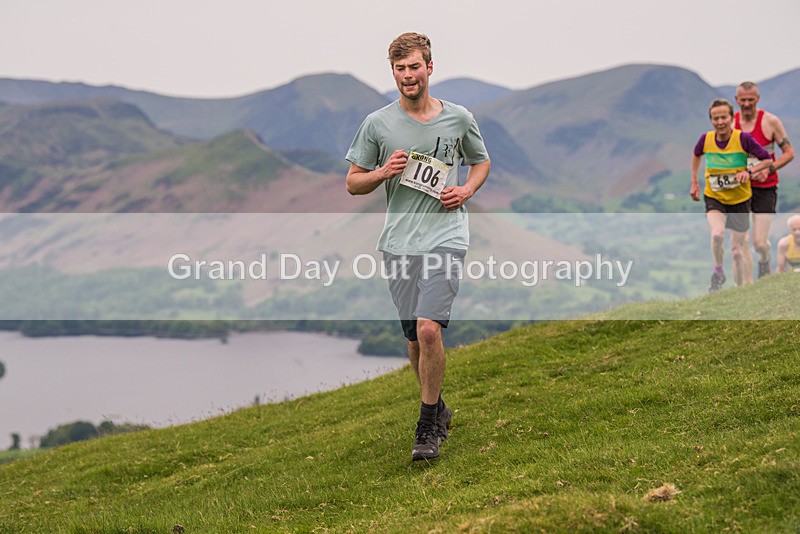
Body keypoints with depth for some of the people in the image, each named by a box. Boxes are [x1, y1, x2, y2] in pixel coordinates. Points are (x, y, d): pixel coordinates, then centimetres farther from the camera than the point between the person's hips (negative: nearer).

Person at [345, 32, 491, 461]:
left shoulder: (459, 119, 4)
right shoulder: (377, 124, 3)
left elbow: (481, 161, 22)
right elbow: (353, 183, 9)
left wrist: (467, 190, 1)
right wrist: (383, 172, -11)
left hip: (445, 237, -2)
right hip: (398, 242, 2)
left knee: (429, 329, -19)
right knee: (414, 338, 9)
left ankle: (428, 426, -6)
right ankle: (437, 409, 32)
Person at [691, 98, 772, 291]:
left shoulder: (743, 138, -16)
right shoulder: (706, 139, -9)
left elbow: (767, 160, -9)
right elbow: (696, 155, 15)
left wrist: (749, 171, -25)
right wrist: (694, 182, 14)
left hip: (740, 199, 0)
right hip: (714, 197, 1)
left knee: (738, 249, 6)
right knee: (717, 233, -28)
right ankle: (718, 272, -2)